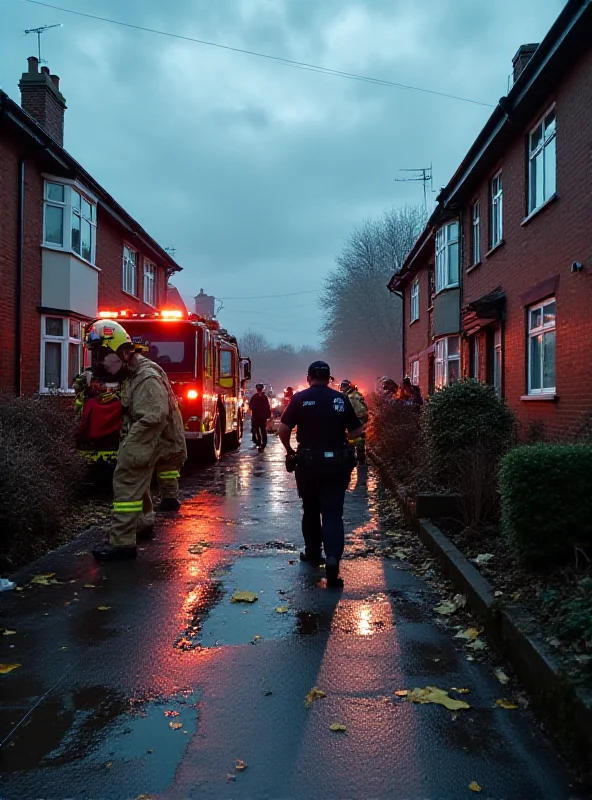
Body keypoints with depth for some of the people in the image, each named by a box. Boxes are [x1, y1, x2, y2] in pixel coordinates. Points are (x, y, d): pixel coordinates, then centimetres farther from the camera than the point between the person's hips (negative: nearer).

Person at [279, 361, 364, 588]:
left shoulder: (301, 398, -3)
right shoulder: (341, 399, 3)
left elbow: (283, 429, -10)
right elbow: (357, 431, 7)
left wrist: (289, 451, 6)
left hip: (308, 462, 0)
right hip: (336, 463, 1)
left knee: (310, 509, 19)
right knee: (333, 513, 0)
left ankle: (313, 553, 33)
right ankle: (332, 559, -17)